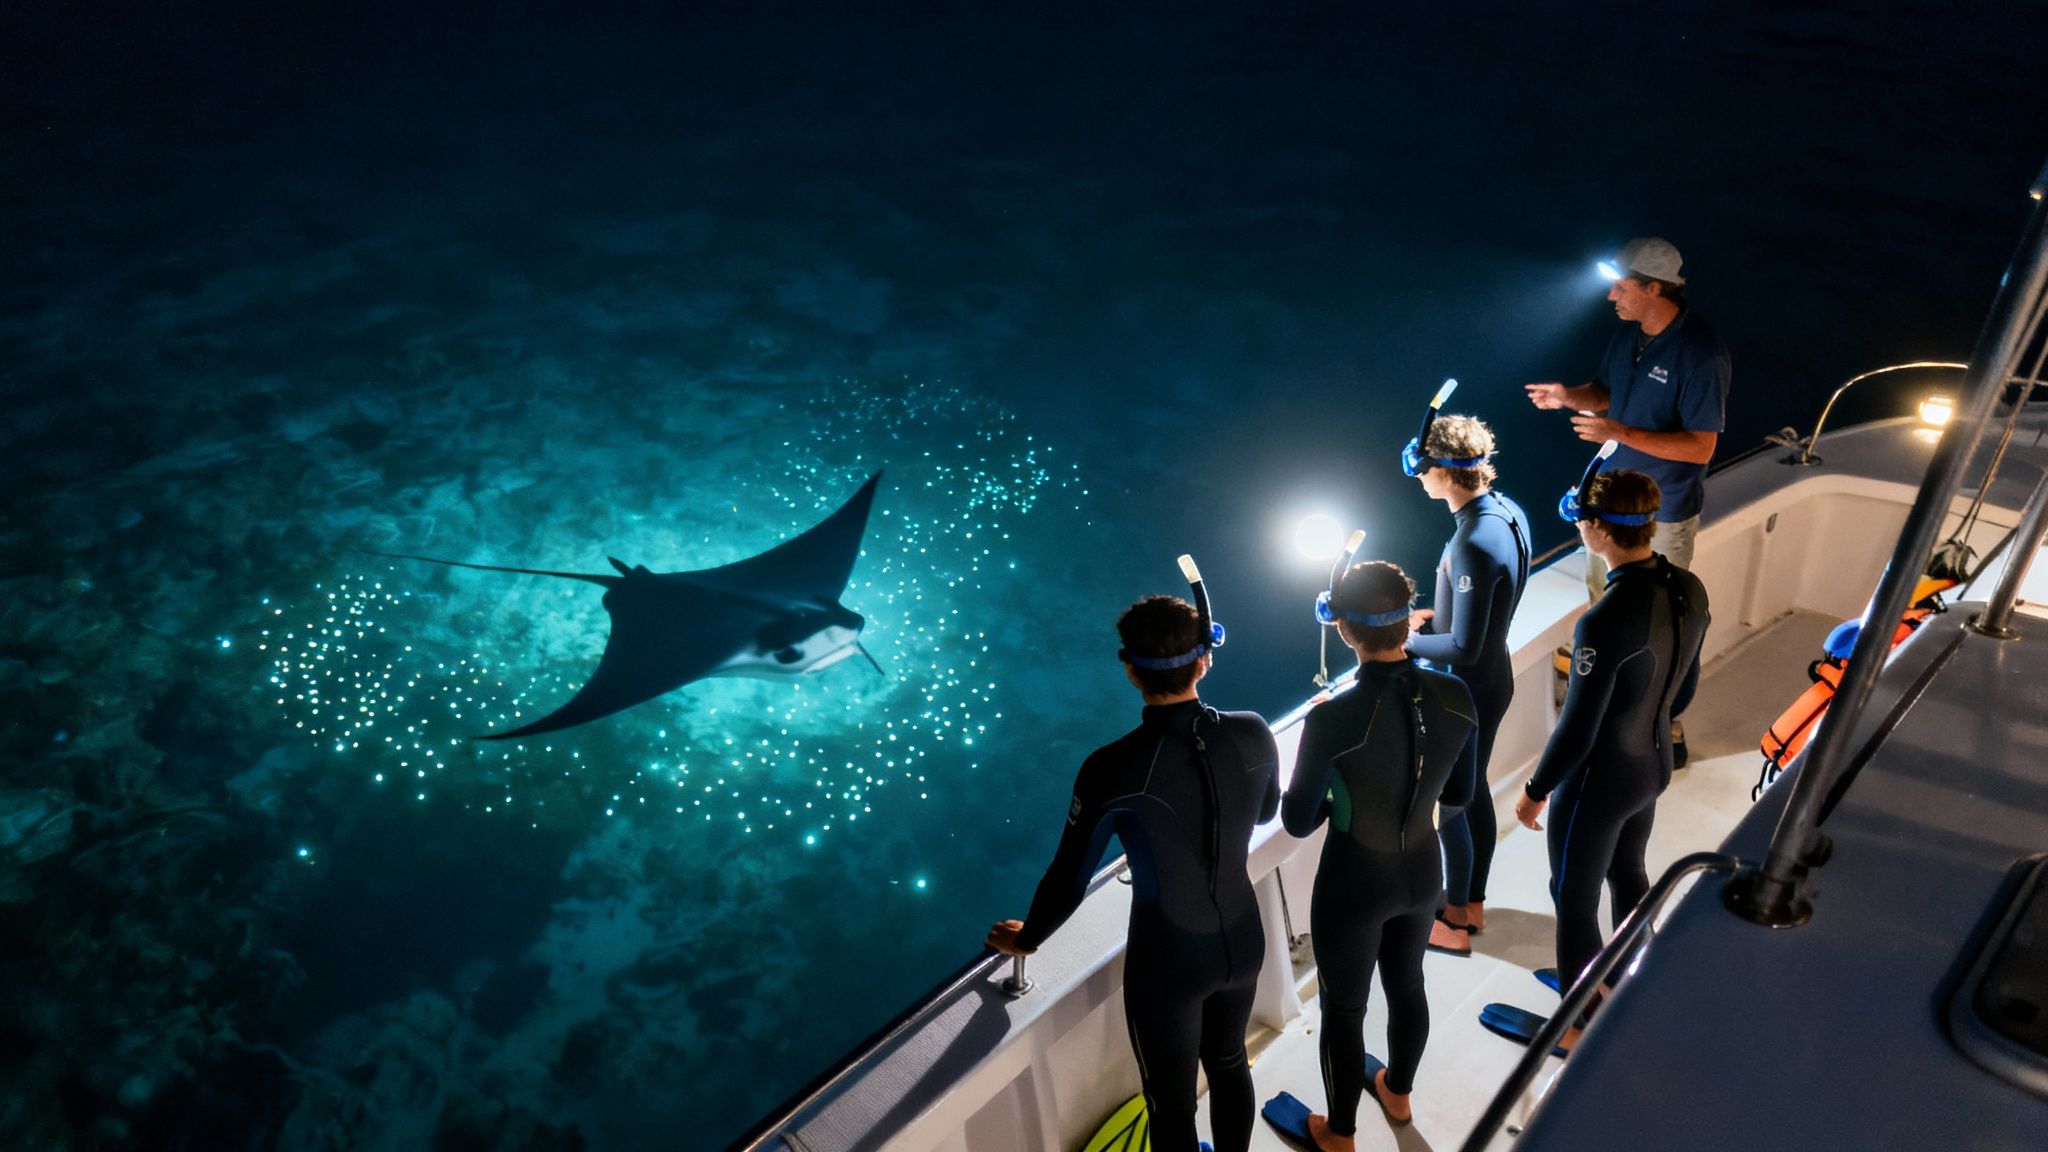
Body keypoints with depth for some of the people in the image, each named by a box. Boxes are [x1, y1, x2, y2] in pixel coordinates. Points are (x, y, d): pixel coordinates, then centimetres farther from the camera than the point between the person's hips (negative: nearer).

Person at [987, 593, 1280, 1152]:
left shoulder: (1113, 769, -27)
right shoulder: (1253, 733, -16)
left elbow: (1069, 879, -15)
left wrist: (1027, 938, 5)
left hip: (1167, 962, -4)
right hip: (1243, 942, 5)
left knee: (1171, 1106, 18)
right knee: (1229, 1063, 31)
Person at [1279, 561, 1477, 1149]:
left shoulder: (1333, 718, -33)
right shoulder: (1455, 695, -17)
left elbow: (1298, 822, -19)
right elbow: (1458, 794, -1)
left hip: (1354, 886, -5)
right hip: (1423, 873, 5)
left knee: (1343, 1010, 19)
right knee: (1407, 984, 30)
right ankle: (1398, 1093, 57)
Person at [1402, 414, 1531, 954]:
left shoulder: (1472, 545, -32)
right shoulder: (1508, 512, -4)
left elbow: (1462, 648, -28)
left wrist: (1407, 641, -14)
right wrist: (1433, 616, 6)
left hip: (1466, 691, -9)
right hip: (1493, 680, 9)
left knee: (1449, 804, 10)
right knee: (1474, 790, 24)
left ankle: (1453, 924, 29)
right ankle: (1473, 903, 42)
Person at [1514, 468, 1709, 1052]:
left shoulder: (1605, 621, -35)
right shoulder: (1690, 590, -10)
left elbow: (1577, 729, -26)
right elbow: (1684, 687, 5)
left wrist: (1535, 791, -10)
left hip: (1599, 782, -8)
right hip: (1653, 764, 8)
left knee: (1574, 898, 13)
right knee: (1628, 874, 29)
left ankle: (1580, 1024, 32)